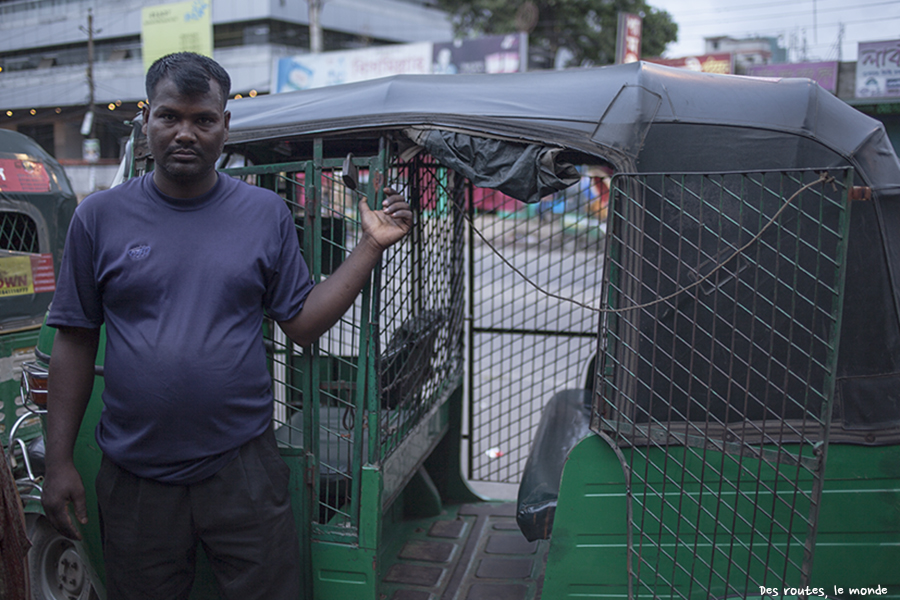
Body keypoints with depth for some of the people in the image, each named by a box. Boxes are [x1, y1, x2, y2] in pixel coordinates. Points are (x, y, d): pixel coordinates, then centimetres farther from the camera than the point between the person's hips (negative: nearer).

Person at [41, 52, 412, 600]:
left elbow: (303, 324, 1)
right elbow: (76, 343, 2)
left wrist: (371, 247, -7)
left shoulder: (266, 213, 1)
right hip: (136, 477, 1)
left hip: (244, 470, 0)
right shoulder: (100, 217, -1)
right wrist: (60, 461, 0)